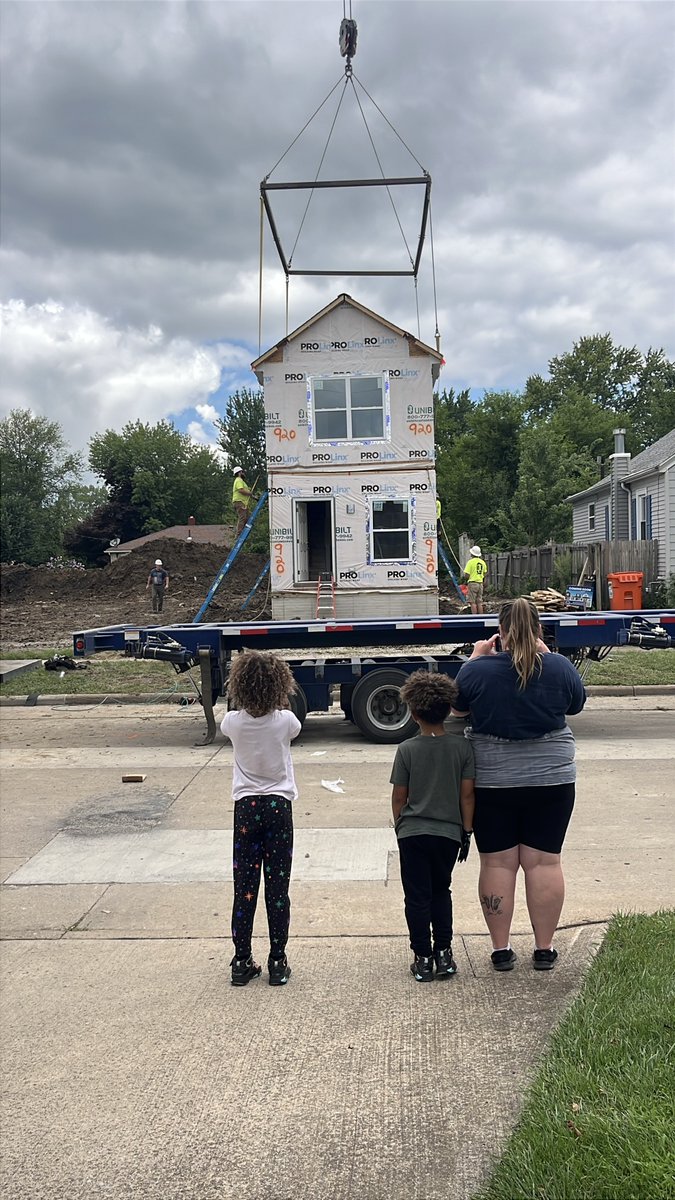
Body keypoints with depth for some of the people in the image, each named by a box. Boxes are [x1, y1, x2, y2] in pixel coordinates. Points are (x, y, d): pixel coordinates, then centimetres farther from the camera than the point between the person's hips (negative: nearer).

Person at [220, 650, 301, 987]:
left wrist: (248, 705, 24)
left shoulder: (234, 722, -7)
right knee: (277, 888, 5)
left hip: (246, 808, 1)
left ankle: (242, 963, 13)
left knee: (244, 889, 7)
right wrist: (278, 705, 26)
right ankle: (278, 963, 11)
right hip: (278, 807, -1)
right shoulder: (285, 721, -9)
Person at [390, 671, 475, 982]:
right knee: (441, 891, 19)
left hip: (412, 832, -2)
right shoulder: (462, 748, -5)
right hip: (449, 833, 2)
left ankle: (423, 958, 11)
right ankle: (444, 953, 15)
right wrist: (467, 831, 7)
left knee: (417, 896, 8)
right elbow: (467, 795, -3)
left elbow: (398, 797, -3)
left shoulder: (407, 750, -8)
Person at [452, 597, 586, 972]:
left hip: (491, 783, -1)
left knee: (497, 864, 7)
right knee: (544, 863, 8)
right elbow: (576, 705, 12)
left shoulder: (477, 670, -11)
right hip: (551, 782, 1)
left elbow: (457, 709, 7)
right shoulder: (560, 667, -8)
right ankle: (544, 949, 16)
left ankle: (501, 949, 14)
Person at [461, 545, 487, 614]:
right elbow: (485, 573, 17)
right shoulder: (483, 562, 9)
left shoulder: (471, 562, -10)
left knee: (473, 602, -4)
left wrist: (463, 578, 7)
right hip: (480, 583, 6)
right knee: (479, 602, 10)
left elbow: (467, 575, -13)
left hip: (472, 583, -6)